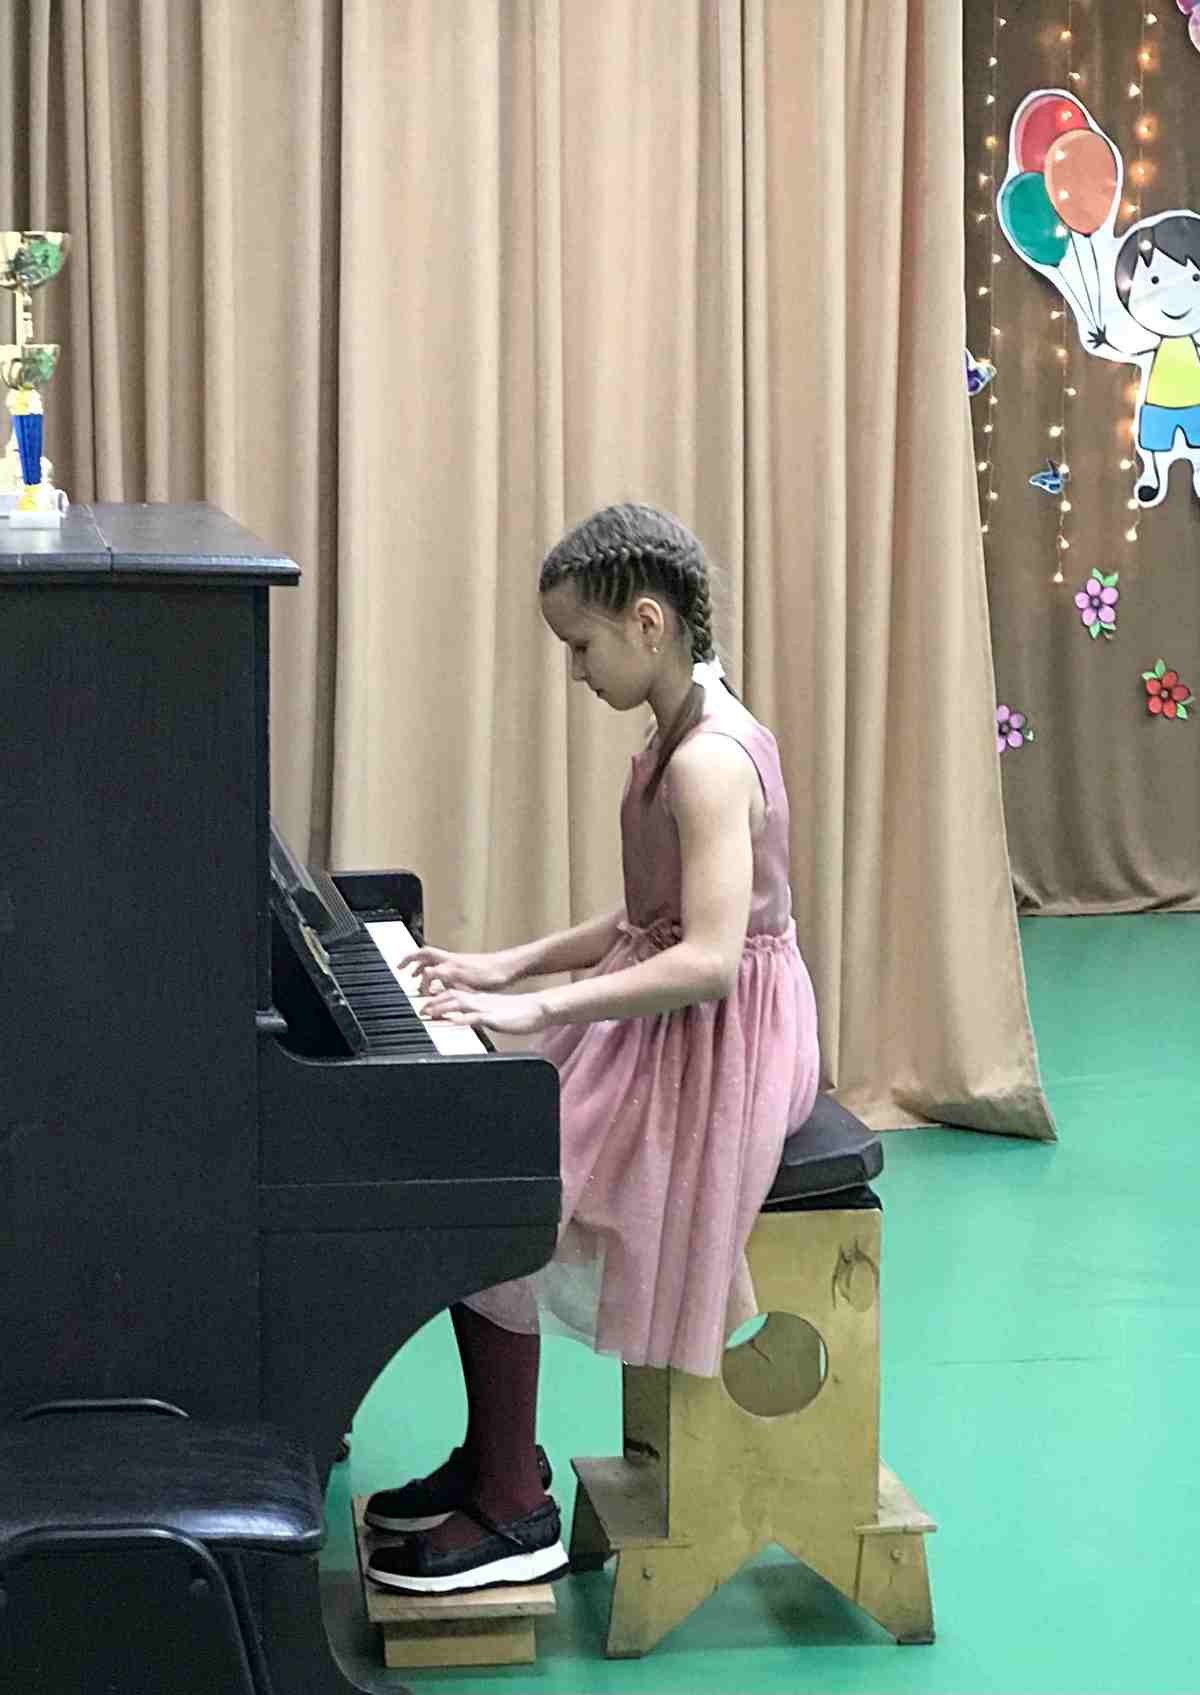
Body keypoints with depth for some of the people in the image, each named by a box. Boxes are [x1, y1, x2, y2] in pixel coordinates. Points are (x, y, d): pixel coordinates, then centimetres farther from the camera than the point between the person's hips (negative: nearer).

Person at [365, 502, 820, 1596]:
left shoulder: (710, 758, -23)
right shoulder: (681, 734, 9)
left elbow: (707, 958, -32)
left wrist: (538, 1010, -30)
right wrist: (512, 965, 6)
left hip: (716, 1050, -10)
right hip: (665, 1036, 10)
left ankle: (514, 1516, -1)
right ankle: (498, 1458, 16)